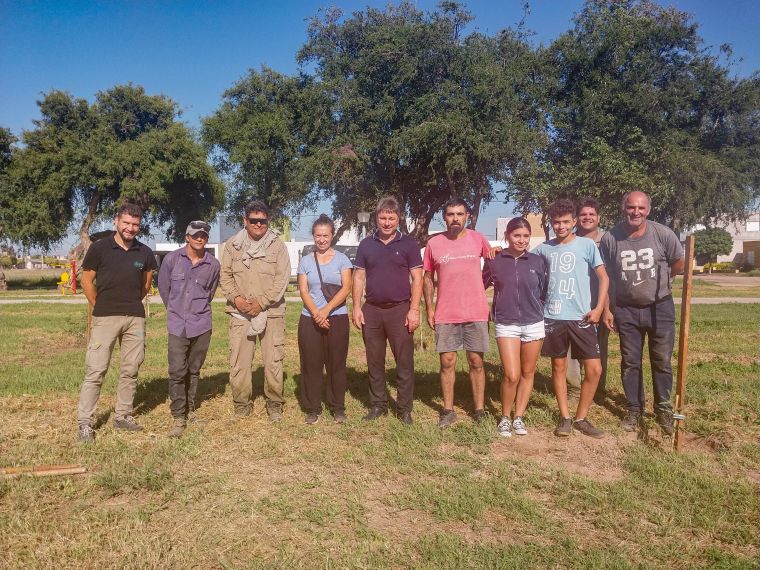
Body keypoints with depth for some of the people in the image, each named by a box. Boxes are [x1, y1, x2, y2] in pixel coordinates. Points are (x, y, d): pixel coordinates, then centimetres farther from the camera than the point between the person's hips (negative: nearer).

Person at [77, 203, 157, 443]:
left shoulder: (145, 253, 5)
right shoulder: (99, 248, -3)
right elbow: (86, 280, 3)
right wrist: (100, 306, 5)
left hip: (136, 317, 4)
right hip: (105, 318, -3)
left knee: (131, 370, 9)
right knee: (95, 370, -3)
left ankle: (123, 415, 22)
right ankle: (85, 422, 5)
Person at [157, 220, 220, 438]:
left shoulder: (213, 265, -1)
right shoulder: (172, 259, -4)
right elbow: (163, 287, 10)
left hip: (201, 324, 1)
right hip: (177, 324, -1)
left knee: (194, 370, 12)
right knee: (177, 371, -5)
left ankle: (189, 410, 27)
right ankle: (178, 417, 5)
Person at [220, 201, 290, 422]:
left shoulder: (277, 246, 1)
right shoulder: (232, 245, 8)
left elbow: (282, 279, -5)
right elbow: (225, 276, 8)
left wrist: (261, 302, -11)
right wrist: (236, 298, -9)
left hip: (271, 312, -2)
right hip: (240, 312, 2)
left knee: (274, 360, 1)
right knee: (238, 360, 5)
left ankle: (274, 403, 17)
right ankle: (242, 404, 20)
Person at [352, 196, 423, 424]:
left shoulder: (408, 244, 1)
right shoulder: (366, 245, 9)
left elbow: (417, 278, -2)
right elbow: (359, 277, 9)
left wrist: (414, 309, -10)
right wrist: (357, 307, 0)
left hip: (399, 310, -3)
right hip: (371, 310, 3)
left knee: (404, 362, 1)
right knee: (374, 361, 10)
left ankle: (405, 409, 11)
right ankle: (378, 405, 22)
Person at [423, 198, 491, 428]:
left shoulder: (478, 239, 1)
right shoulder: (433, 243, 0)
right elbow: (427, 277, 7)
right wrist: (429, 308, 1)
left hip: (476, 313, 0)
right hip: (445, 315, 0)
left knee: (476, 362, 7)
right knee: (447, 363, 5)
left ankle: (479, 410, 18)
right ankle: (448, 411, 17)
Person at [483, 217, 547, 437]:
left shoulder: (537, 261, 2)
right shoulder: (494, 261, -2)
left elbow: (543, 293, 11)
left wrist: (541, 313, 8)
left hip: (533, 324, 2)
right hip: (506, 325, -2)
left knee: (528, 373, 9)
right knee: (511, 375, -9)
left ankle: (519, 417, 24)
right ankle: (505, 417, 12)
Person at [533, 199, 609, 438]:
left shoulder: (587, 245, 0)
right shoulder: (544, 248, 5)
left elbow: (603, 277, 2)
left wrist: (598, 308, -7)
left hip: (581, 318, -1)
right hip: (553, 317, 1)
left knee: (594, 369, -2)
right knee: (559, 367, 9)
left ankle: (581, 418, 14)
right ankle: (565, 417, 21)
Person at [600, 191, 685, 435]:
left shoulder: (663, 234, -12)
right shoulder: (610, 238, -10)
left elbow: (679, 263, 6)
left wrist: (656, 281, 10)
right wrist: (607, 309, -1)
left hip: (660, 307, 0)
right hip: (626, 310, 1)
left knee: (662, 362, 7)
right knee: (630, 363, 9)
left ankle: (664, 409, 23)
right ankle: (634, 410, 23)